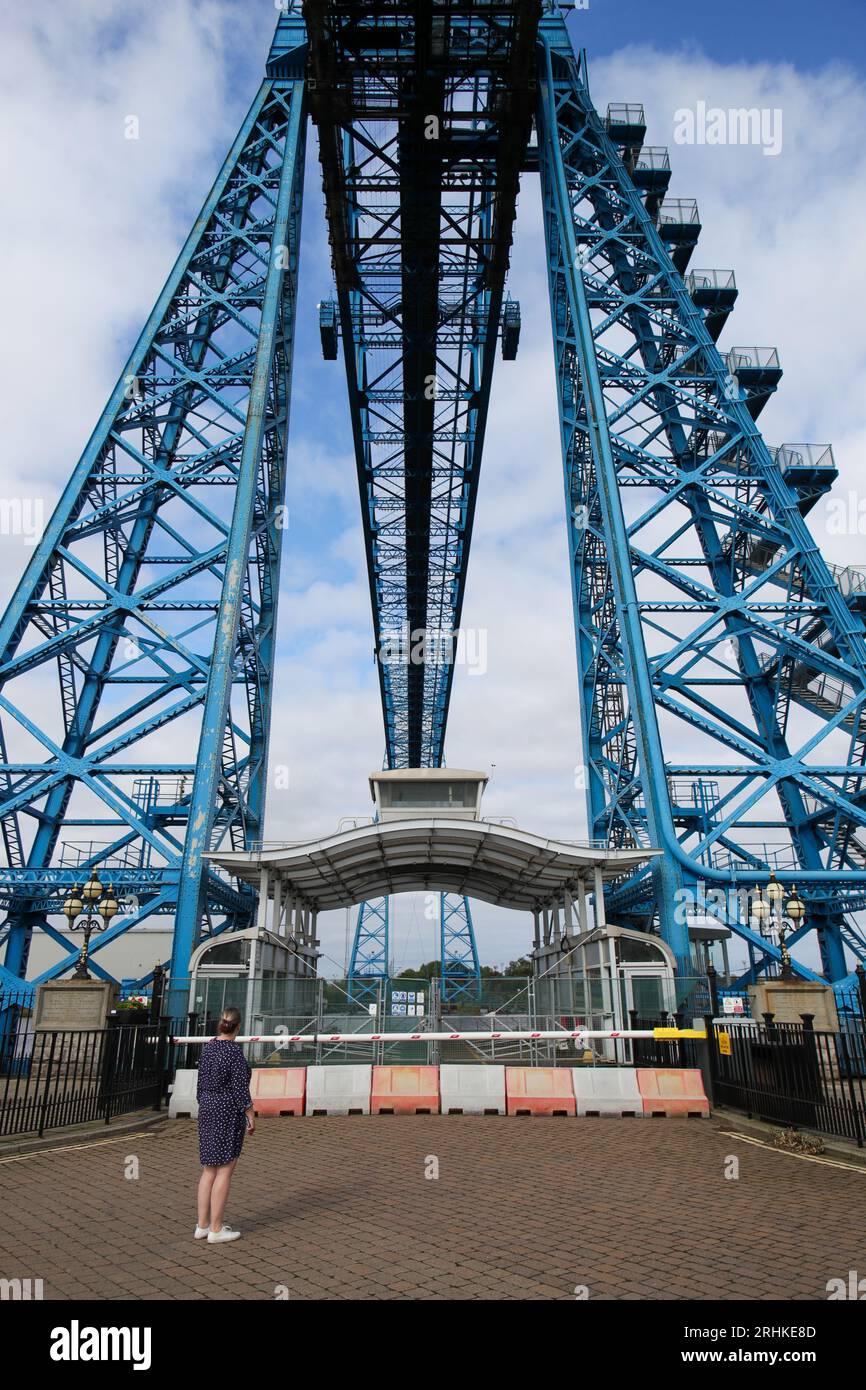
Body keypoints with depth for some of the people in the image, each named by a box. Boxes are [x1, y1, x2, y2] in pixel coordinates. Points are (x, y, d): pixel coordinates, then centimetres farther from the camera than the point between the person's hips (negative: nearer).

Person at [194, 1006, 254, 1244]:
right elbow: (240, 1087, -17)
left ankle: (202, 1225, 21)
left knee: (209, 1169, 15)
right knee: (224, 1171, 1)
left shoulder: (208, 1047, 6)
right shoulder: (235, 1050, -17)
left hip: (207, 1109, 8)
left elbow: (201, 1083, 12)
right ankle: (216, 1230, 7)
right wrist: (250, 1116, -9)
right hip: (229, 1112, -8)